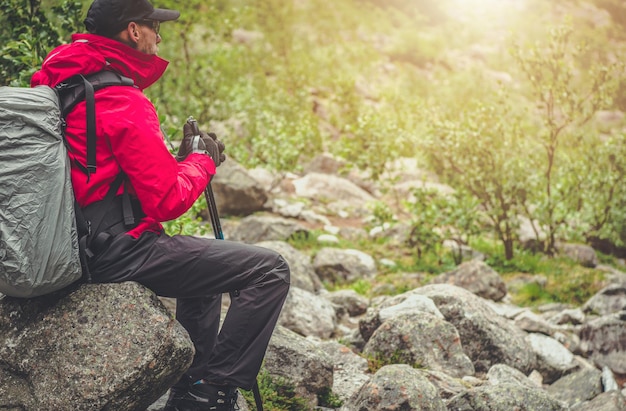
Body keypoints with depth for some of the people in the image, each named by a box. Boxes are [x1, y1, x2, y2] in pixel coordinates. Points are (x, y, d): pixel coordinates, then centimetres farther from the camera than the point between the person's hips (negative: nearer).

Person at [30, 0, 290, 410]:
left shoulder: (57, 84, 10)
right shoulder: (123, 103, -18)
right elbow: (168, 200, -19)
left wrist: (182, 156, 12)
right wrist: (202, 160, 0)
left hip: (79, 248, 10)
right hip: (119, 249, -10)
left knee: (205, 263, 33)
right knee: (270, 270, -9)